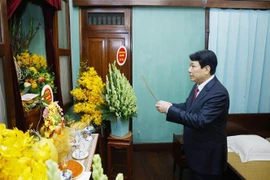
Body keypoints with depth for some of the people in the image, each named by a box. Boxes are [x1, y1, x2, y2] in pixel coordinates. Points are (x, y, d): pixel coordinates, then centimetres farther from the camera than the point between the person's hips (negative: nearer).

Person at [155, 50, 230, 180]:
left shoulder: (218, 93, -28)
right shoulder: (198, 85, 0)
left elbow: (199, 121, -34)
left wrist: (169, 110, -31)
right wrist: (170, 105, -8)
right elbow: (188, 106, 11)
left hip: (208, 154, -8)